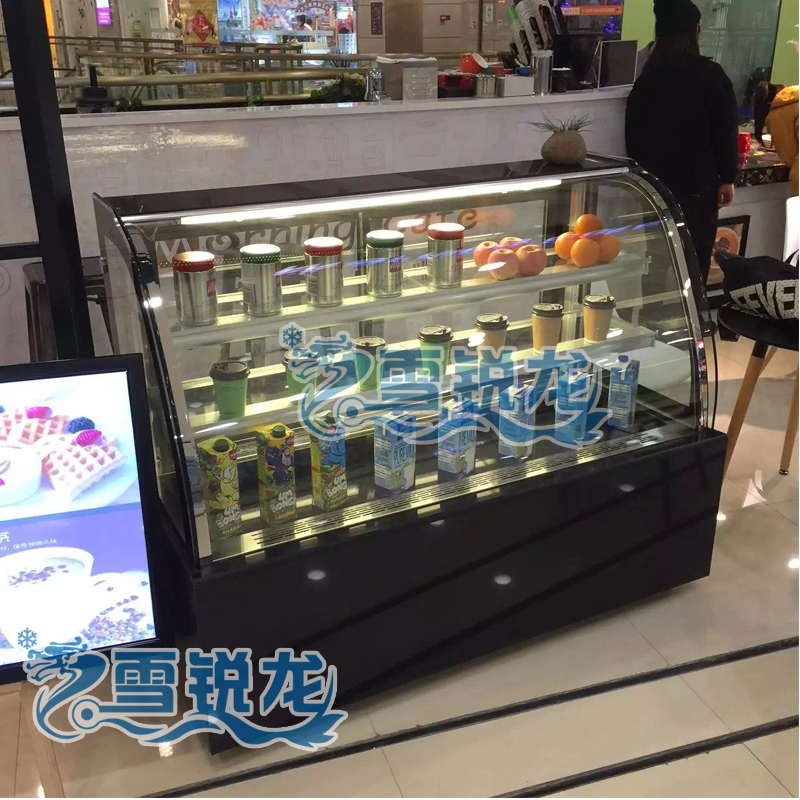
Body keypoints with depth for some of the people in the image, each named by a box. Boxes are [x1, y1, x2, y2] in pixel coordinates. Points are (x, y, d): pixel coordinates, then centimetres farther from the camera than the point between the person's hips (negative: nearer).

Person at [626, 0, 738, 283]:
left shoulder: (646, 77, 4)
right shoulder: (710, 75, -9)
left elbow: (633, 132, 9)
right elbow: (725, 131, -9)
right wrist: (727, 178, -1)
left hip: (653, 181, 4)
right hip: (697, 184, -4)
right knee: (695, 258, 5)